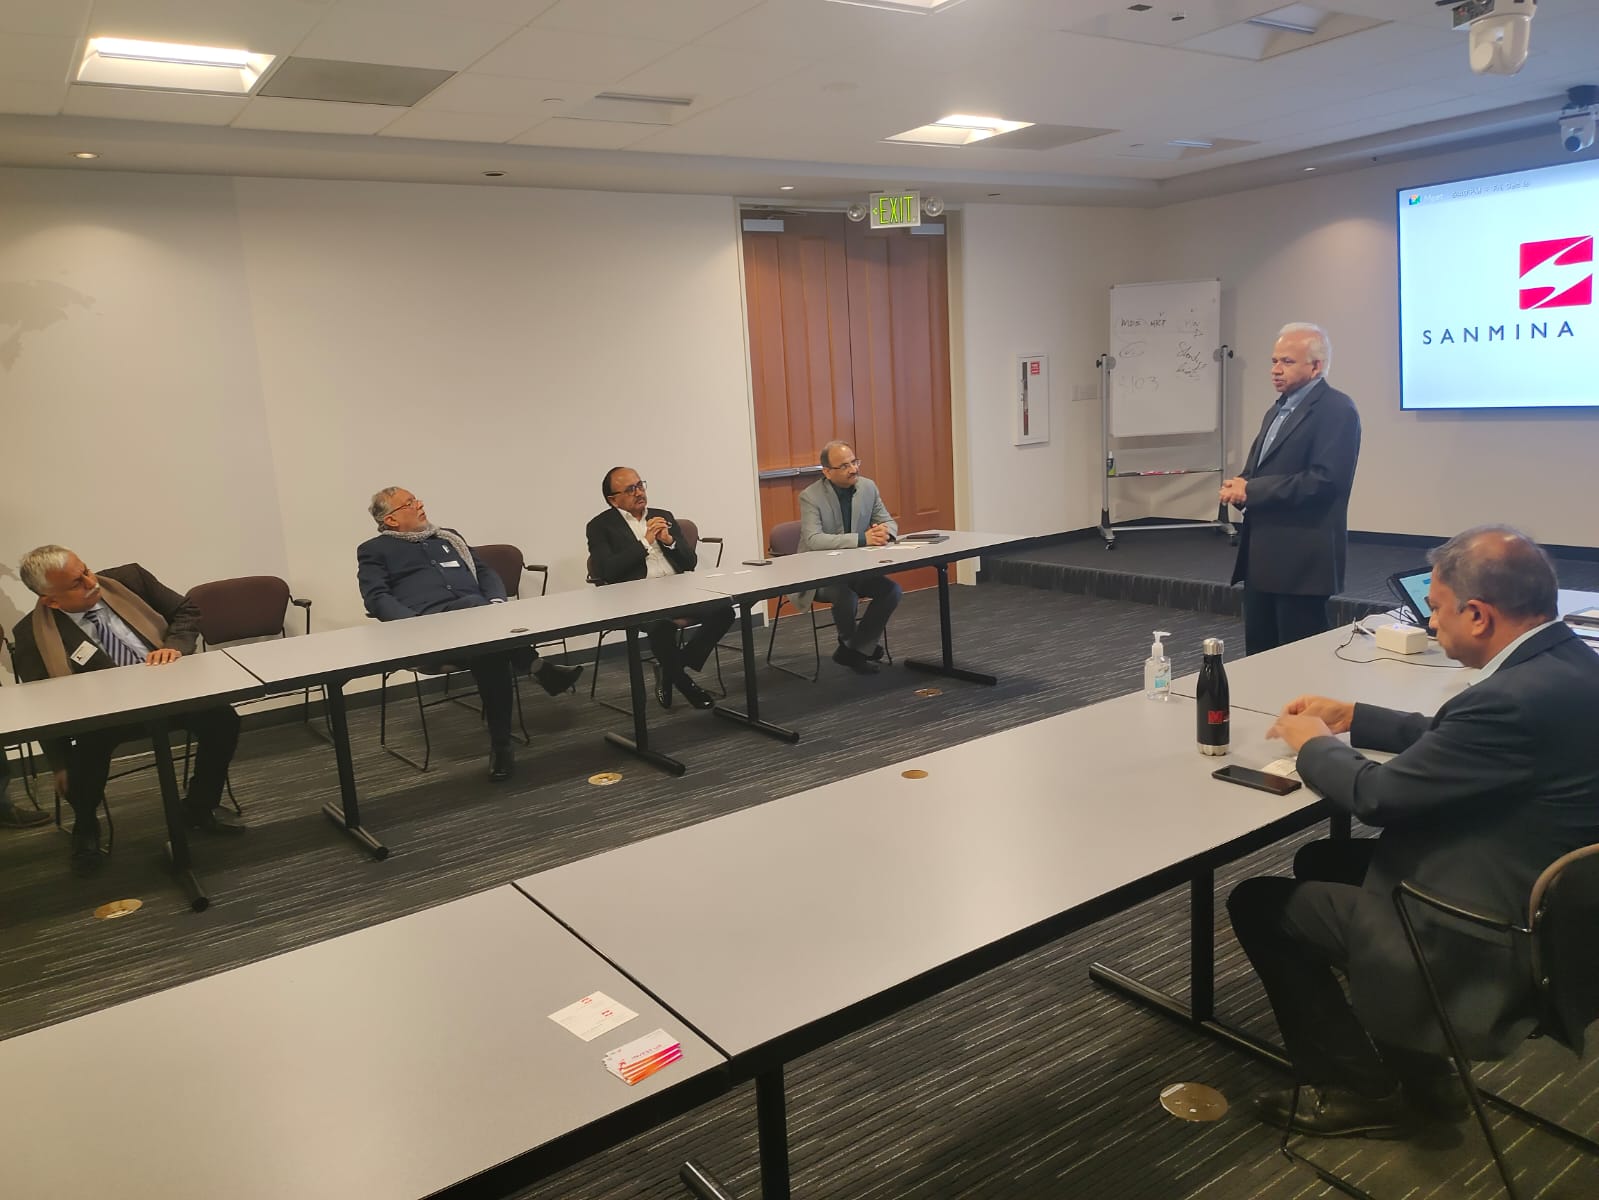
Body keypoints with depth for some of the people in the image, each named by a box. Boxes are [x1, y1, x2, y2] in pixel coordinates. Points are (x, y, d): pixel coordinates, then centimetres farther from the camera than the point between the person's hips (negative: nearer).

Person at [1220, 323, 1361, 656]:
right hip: (1262, 556, 9)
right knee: (1258, 654, 14)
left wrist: (1251, 490, -18)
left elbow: (1324, 479, -22)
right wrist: (1238, 487, -3)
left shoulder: (1337, 410, -11)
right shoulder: (1278, 410, 19)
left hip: (1301, 558, -9)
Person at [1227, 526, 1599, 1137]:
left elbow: (1379, 795, -21)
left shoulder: (1518, 697, -31)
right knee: (1321, 860, 22)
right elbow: (1449, 741, 14)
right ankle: (1415, 1069, 28)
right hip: (1541, 906, 10)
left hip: (1487, 941, -10)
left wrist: (1314, 743, -3)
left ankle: (1360, 1089, 16)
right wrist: (1352, 717, 12)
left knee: (1257, 902, -1)